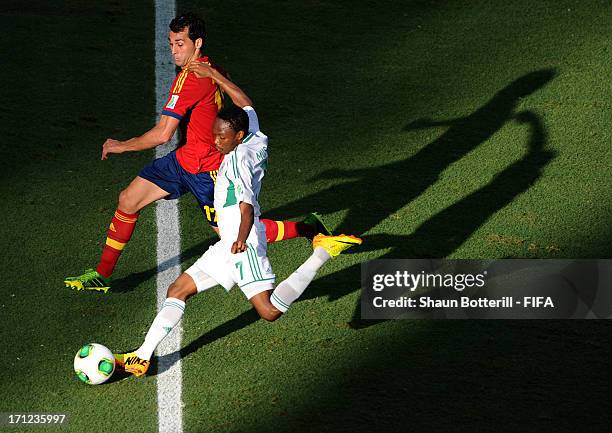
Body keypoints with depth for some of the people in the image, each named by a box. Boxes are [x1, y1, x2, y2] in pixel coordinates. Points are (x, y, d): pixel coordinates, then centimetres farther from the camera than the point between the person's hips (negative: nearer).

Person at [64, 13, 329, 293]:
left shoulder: (190, 78, -25)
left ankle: (307, 228, 18)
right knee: (128, 200, 5)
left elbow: (163, 134, -28)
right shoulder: (213, 69, 2)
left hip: (204, 170, -9)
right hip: (185, 158, 9)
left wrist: (121, 146, -15)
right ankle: (102, 275, 14)